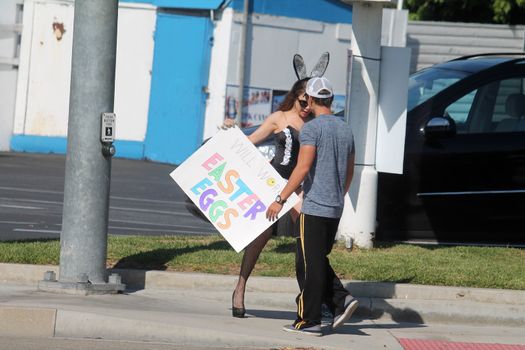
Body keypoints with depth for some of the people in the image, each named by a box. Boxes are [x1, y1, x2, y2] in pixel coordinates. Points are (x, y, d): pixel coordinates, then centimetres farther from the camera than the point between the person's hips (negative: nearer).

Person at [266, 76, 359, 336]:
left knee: (309, 264, -3)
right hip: (336, 208, 8)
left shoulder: (312, 128, -11)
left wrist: (280, 199, -16)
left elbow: (303, 167, -19)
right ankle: (341, 300, 2)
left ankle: (308, 320, -2)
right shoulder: (345, 129, 13)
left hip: (314, 207, -8)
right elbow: (349, 172, 20)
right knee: (319, 260, 18)